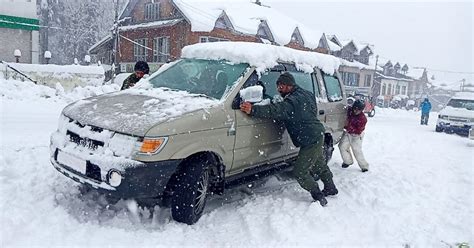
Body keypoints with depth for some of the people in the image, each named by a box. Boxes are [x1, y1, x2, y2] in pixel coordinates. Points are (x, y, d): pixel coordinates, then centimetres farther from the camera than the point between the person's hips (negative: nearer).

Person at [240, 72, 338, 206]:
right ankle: (331, 188, 45)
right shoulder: (306, 94, 7)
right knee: (320, 165, 27)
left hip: (311, 141, -10)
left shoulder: (293, 101, -24)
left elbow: (277, 110, -38)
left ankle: (319, 197, 6)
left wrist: (253, 110, -44)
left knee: (299, 172, -3)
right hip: (317, 136, 10)